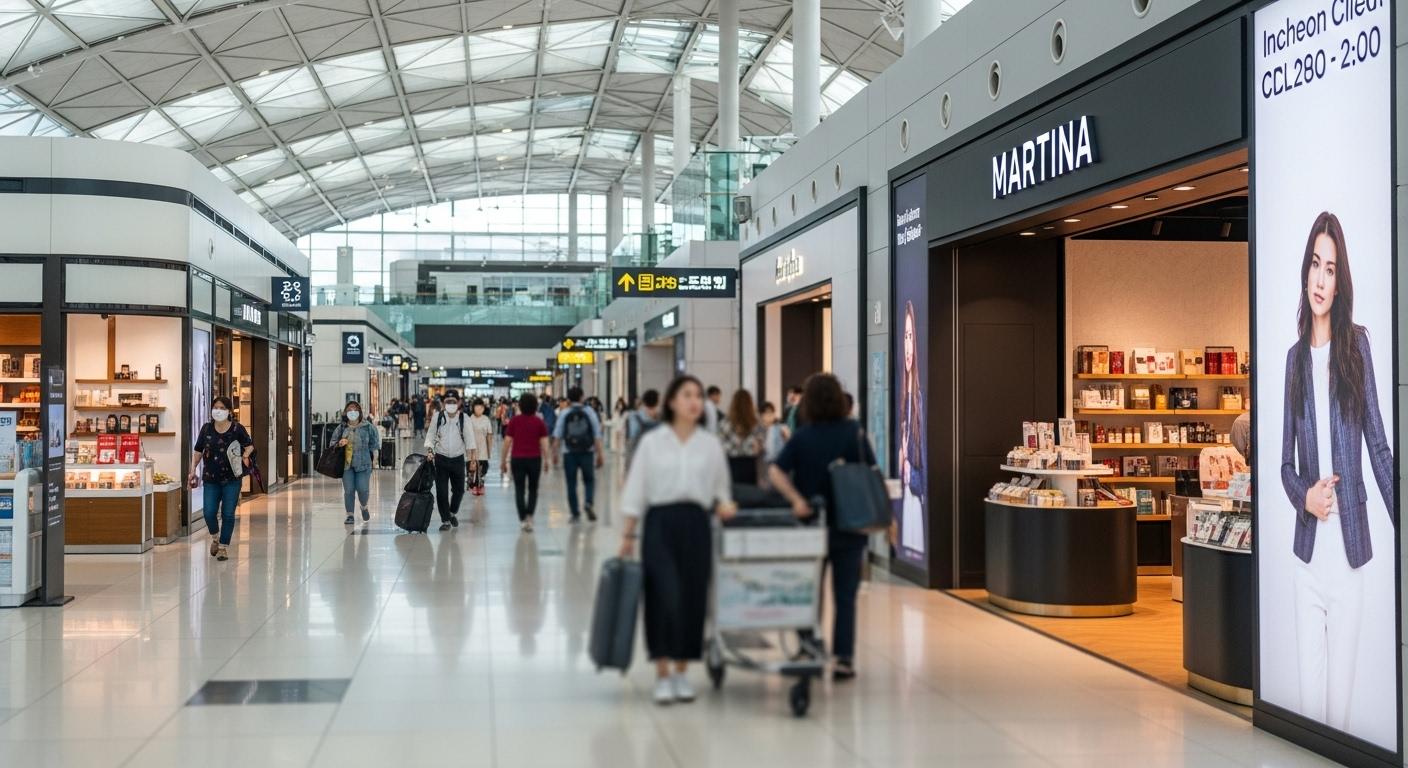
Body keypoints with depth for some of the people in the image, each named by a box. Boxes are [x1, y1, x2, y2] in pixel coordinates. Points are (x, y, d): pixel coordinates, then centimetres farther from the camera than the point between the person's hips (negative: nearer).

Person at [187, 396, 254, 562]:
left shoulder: (237, 429, -4)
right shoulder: (206, 428, 2)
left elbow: (250, 444, 11)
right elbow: (198, 450, 10)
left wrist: (245, 456, -9)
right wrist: (193, 470, 3)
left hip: (231, 479, -2)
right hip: (211, 479, 2)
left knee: (228, 514, -1)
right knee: (209, 513, -4)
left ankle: (224, 547, 12)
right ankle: (215, 537, 27)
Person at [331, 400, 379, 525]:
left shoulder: (368, 427, 2)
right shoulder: (341, 428, 7)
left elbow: (374, 443, 8)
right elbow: (333, 442, 15)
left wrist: (374, 459, 4)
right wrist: (339, 443, -8)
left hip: (363, 463, -2)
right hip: (346, 464, 2)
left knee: (363, 489, -6)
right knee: (348, 490, -1)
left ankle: (364, 507, 26)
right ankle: (350, 515, 10)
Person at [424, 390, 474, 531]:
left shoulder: (464, 418, -4)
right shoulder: (437, 417, -4)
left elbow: (469, 437, -3)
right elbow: (430, 436, 2)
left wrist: (472, 453, -13)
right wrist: (429, 450, -14)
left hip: (458, 459, 1)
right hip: (441, 459, -1)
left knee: (459, 489, 8)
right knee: (441, 491, -3)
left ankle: (453, 513, 35)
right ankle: (445, 520, 9)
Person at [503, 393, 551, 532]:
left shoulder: (514, 421, 0)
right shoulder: (539, 422, 1)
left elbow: (507, 442, -2)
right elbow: (544, 443, -4)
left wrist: (503, 461, 4)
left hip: (517, 459, 0)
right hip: (534, 458, 0)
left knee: (519, 490, 7)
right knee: (533, 489, 14)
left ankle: (522, 519, 5)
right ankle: (530, 516, -4)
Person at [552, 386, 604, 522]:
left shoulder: (564, 414, 0)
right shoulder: (589, 412, 1)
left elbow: (557, 436, -6)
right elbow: (597, 435, -3)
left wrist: (556, 453, -1)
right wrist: (600, 454, 0)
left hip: (569, 453, 0)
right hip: (587, 452, 0)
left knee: (571, 484, 9)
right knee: (589, 480, 14)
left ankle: (575, 513, 11)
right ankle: (589, 503, -11)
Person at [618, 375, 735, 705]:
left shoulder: (711, 444, 8)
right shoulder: (652, 441, 3)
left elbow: (721, 487, 15)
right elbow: (636, 491, 4)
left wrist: (723, 503, -7)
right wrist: (628, 534, 2)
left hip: (696, 524, 2)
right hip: (660, 522, -2)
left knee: (693, 598, 3)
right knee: (665, 596, -11)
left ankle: (681, 672, 17)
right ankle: (662, 674, -1)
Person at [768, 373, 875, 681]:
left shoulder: (801, 437, -4)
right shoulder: (854, 431, -4)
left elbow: (775, 472, -17)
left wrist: (797, 500, -20)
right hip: (849, 524, 0)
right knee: (845, 595, 5)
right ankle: (843, 659, 1)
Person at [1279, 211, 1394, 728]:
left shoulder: (1357, 345, -2)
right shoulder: (1294, 357, 7)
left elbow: (1379, 448, -3)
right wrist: (1304, 496, -11)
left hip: (1350, 556, -2)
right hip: (1307, 558, 2)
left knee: (1339, 703, 4)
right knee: (1309, 701, 6)